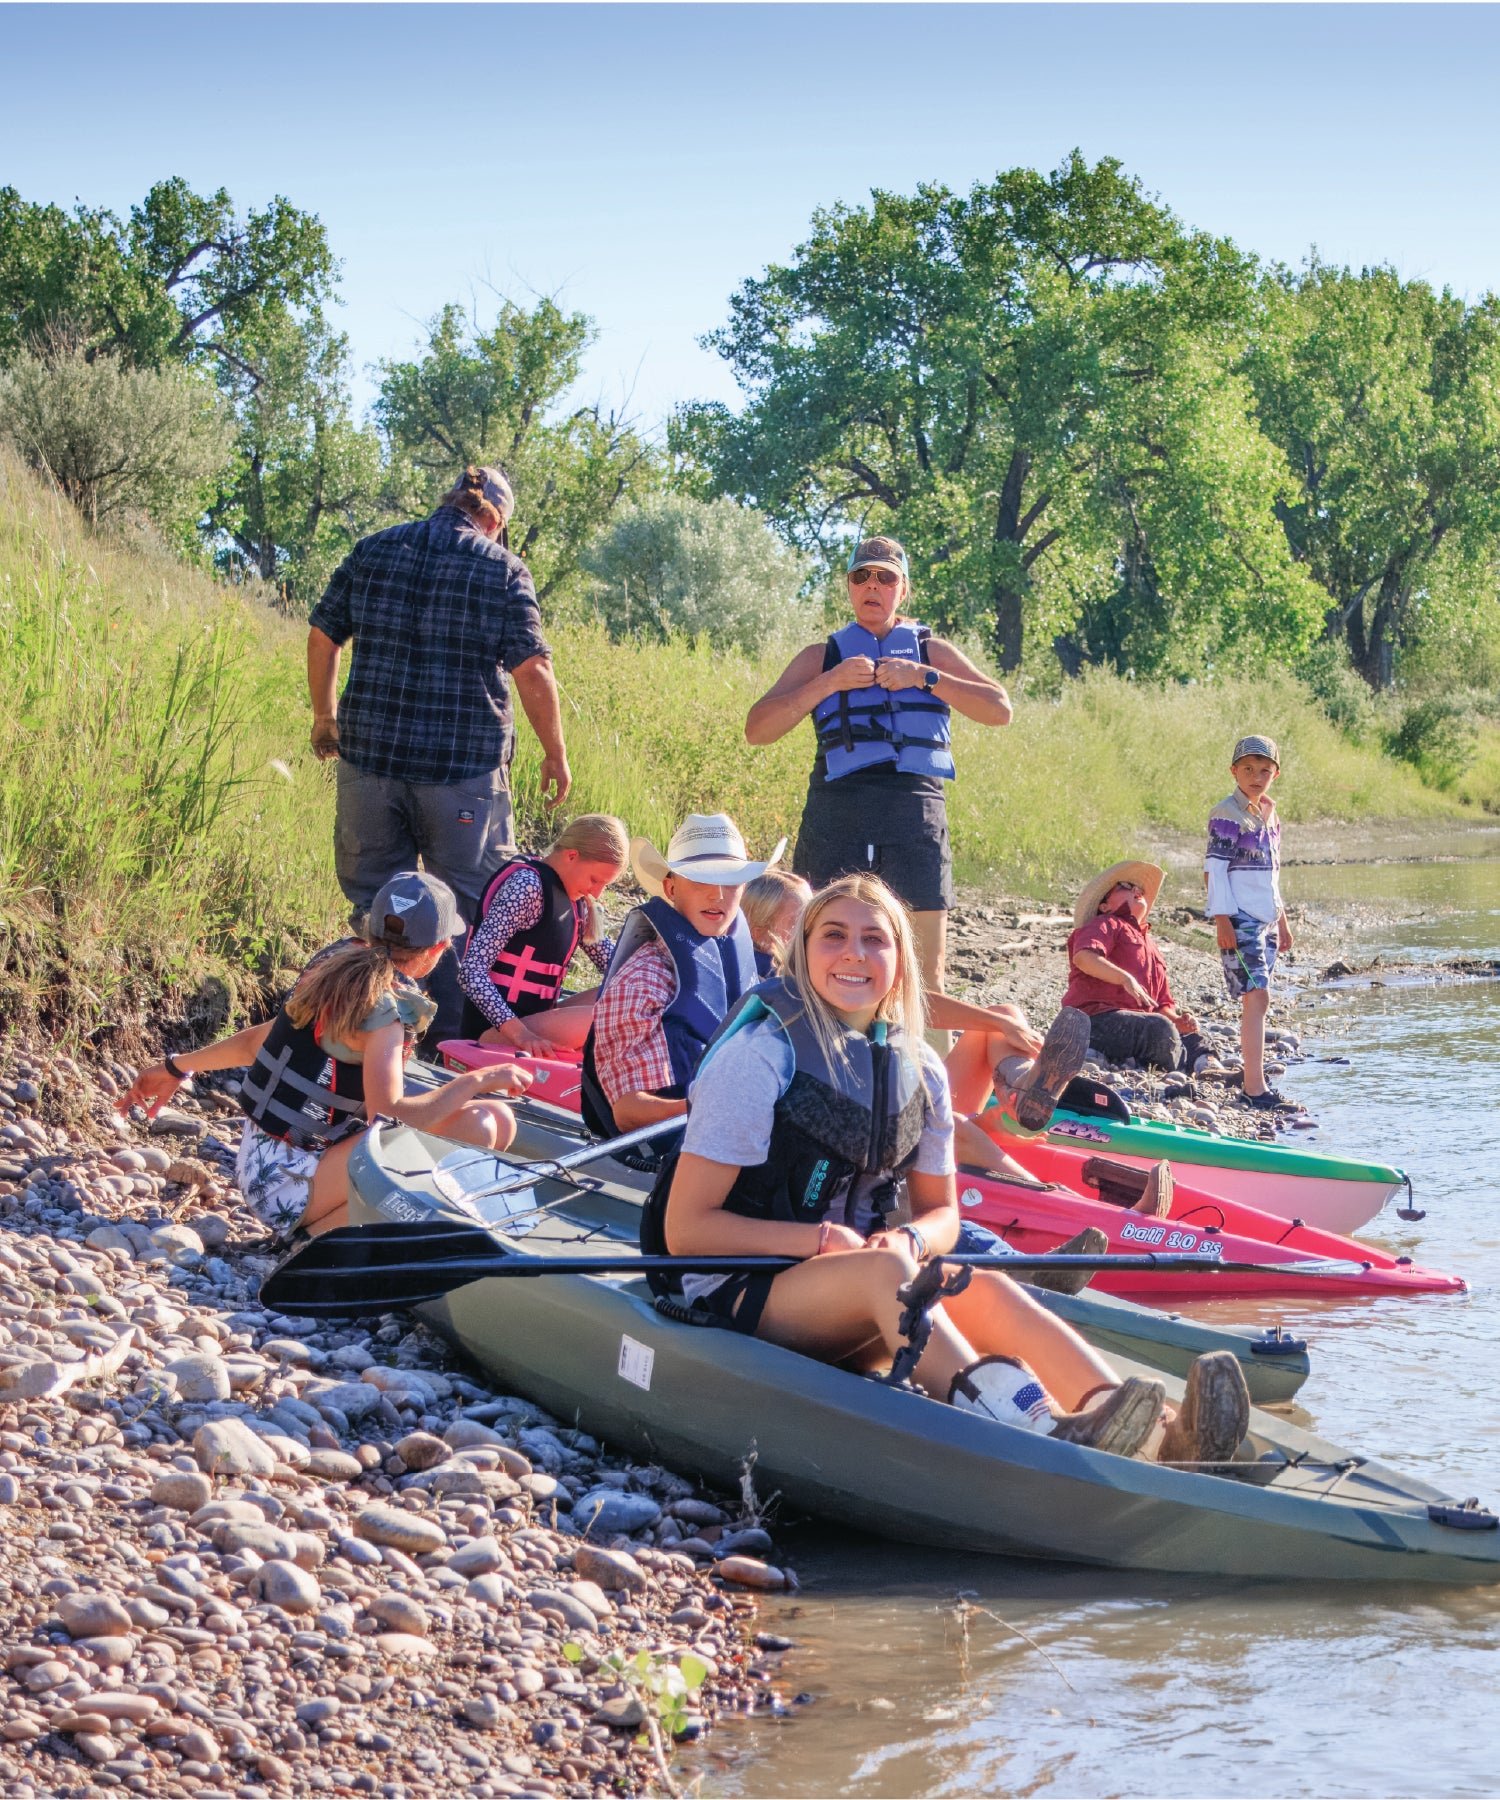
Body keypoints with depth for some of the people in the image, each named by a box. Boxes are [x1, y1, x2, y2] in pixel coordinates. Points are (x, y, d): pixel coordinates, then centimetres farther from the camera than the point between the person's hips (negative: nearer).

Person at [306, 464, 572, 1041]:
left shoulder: (372, 550, 7)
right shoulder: (504, 569, -3)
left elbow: (322, 637, 10)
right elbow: (532, 670, -8)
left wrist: (325, 715, 24)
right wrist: (555, 753, 1)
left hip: (370, 755, 3)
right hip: (465, 764, -3)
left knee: (373, 901, 13)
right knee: (465, 903, 9)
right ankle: (453, 1033, 11)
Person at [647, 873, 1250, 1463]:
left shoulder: (919, 1069, 6)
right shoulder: (760, 1056, -12)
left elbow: (940, 1212, 15)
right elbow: (685, 1228, -13)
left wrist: (909, 1238, -10)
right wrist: (823, 1239, -20)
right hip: (734, 1295, -6)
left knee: (984, 1290, -22)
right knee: (888, 1272, -34)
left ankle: (1165, 1435, -45)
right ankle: (1038, 1441, -55)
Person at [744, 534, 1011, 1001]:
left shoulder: (932, 653, 20)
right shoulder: (822, 658, 18)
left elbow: (999, 710, 7)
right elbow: (757, 729, 6)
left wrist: (924, 678, -2)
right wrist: (831, 682, -3)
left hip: (915, 809, 0)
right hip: (837, 810, 0)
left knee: (926, 967, -4)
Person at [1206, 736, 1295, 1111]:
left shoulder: (1268, 814, 16)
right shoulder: (1226, 815, -7)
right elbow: (1214, 869, -11)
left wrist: (1282, 921, 24)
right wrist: (1222, 921, -18)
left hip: (1266, 921, 8)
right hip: (1240, 920, -8)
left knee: (1257, 1000, 11)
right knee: (1256, 997, -15)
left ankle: (1253, 1083, 17)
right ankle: (1255, 1088, -19)